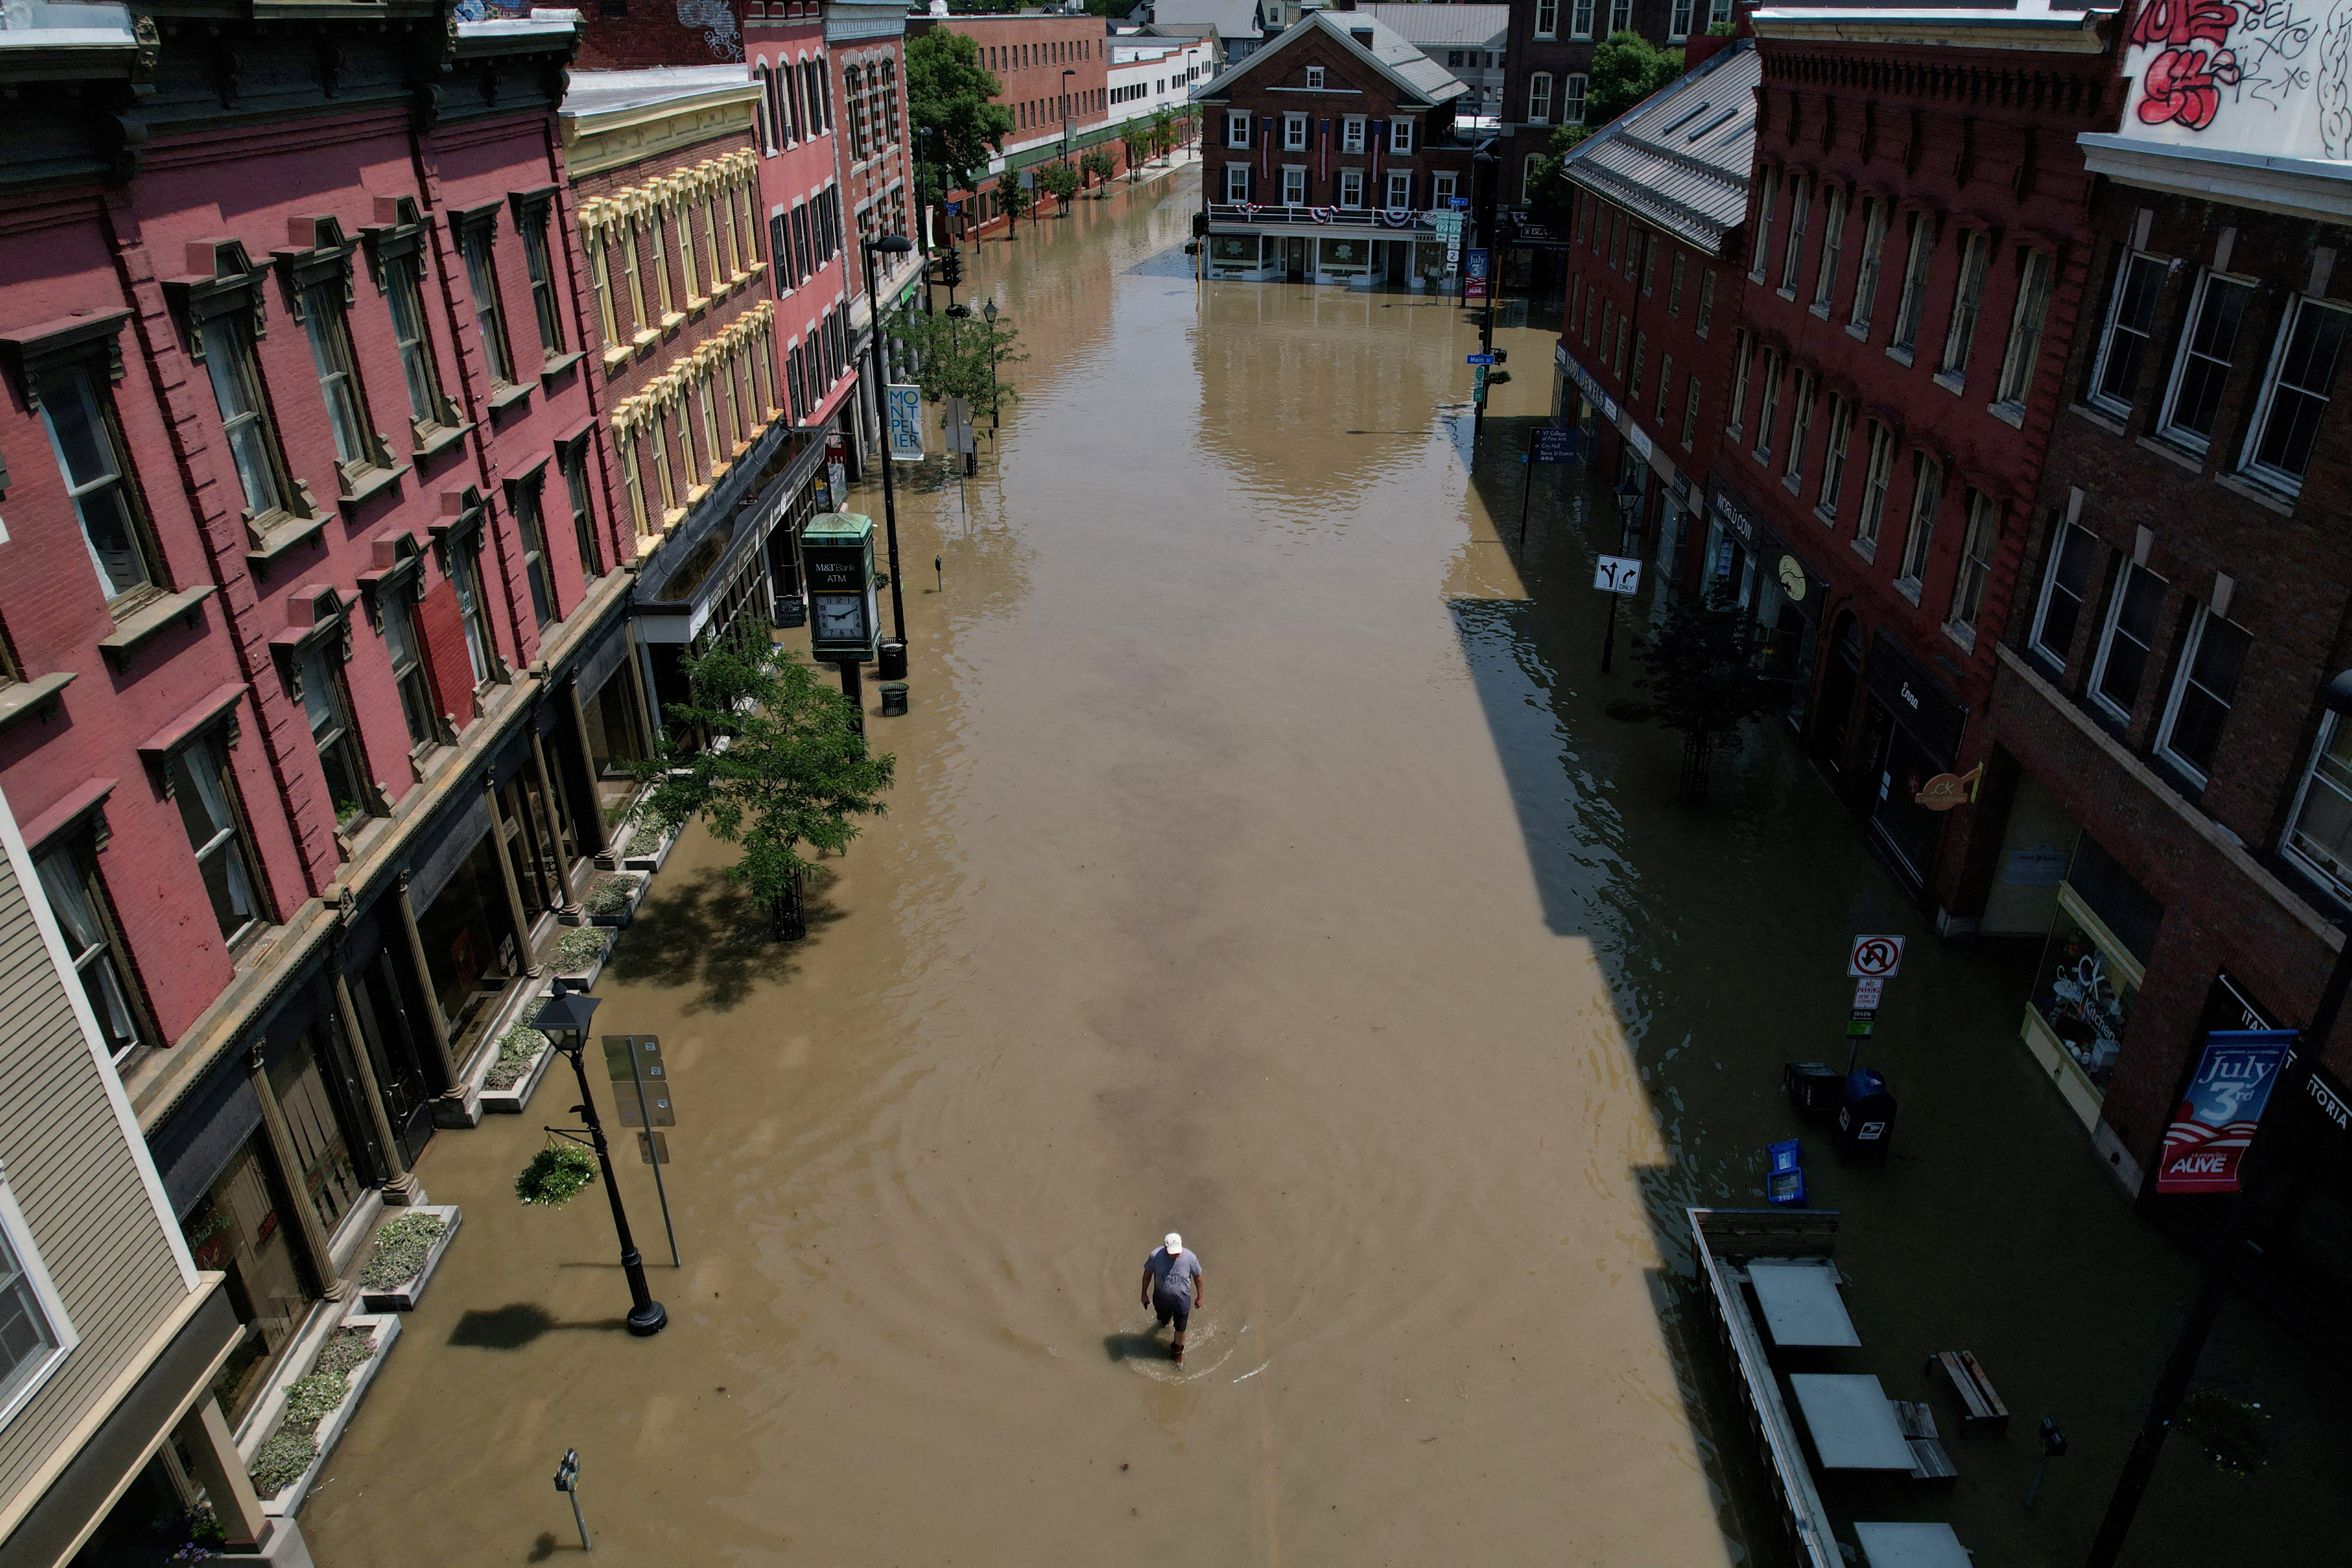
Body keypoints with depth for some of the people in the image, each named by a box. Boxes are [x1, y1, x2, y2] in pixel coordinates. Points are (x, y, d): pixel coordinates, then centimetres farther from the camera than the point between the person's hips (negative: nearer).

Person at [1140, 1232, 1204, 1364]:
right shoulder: (1156, 1256, -28)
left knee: (1180, 1329, 14)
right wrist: (1144, 1294, 2)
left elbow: (1197, 1276, -9)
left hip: (1182, 1301, -1)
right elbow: (1148, 1273, -9)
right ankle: (1166, 1320, 69)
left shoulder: (1190, 1258, -28)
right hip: (1161, 1299, 1)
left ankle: (1178, 1351, 46)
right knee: (1164, 1318, 30)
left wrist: (1200, 1297, 3)